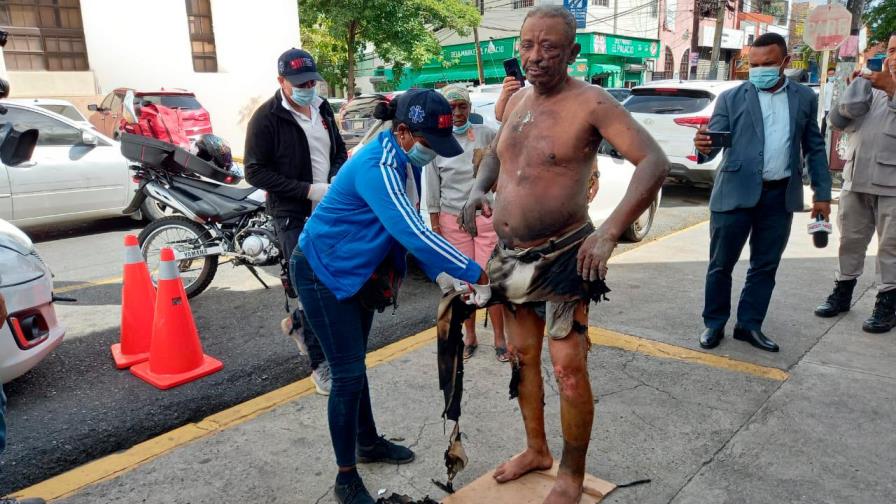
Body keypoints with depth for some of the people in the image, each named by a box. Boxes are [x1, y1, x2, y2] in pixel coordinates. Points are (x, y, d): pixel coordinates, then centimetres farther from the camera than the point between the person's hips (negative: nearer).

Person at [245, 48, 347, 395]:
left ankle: (297, 323, 39)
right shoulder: (267, 118, -9)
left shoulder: (322, 109, 10)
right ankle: (320, 364, 8)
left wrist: (337, 178, -3)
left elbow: (339, 151, 20)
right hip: (294, 217, -6)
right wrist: (308, 190, -19)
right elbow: (255, 172, -12)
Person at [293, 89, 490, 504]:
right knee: (347, 373, -3)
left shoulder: (407, 161, -2)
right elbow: (413, 232, -38)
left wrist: (441, 273, -7)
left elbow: (411, 226, 4)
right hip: (323, 271, -9)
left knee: (354, 363, 21)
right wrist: (476, 274, -34)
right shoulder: (377, 167, -30)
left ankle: (367, 443, 39)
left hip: (357, 269, 9)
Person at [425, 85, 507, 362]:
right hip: (452, 220, 1)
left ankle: (499, 338, 9)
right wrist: (435, 224, 4)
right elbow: (432, 189, 7)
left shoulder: (486, 134, 2)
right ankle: (469, 336, 19)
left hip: (487, 216, -1)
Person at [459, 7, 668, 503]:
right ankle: (537, 450, 38)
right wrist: (479, 188, 1)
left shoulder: (590, 102, -14)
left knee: (569, 371, -2)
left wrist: (609, 232, -34)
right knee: (522, 358, 17)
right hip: (510, 255, 7)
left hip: (562, 258, -7)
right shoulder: (517, 100, 8)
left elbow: (654, 162, -22)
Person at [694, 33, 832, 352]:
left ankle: (749, 325, 23)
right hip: (736, 192, -3)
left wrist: (822, 193, 9)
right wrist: (703, 147, -30)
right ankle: (714, 324, 18)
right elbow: (715, 142, -6)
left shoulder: (805, 98, 9)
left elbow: (814, 148, 13)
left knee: (765, 266, 10)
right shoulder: (731, 98, 1)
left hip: (781, 196, 3)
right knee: (721, 264, 4)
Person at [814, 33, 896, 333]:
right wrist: (863, 80, -3)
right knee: (850, 240, 13)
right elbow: (837, 120, 1)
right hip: (856, 180, 4)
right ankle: (842, 294, 26)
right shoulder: (870, 88, 14)